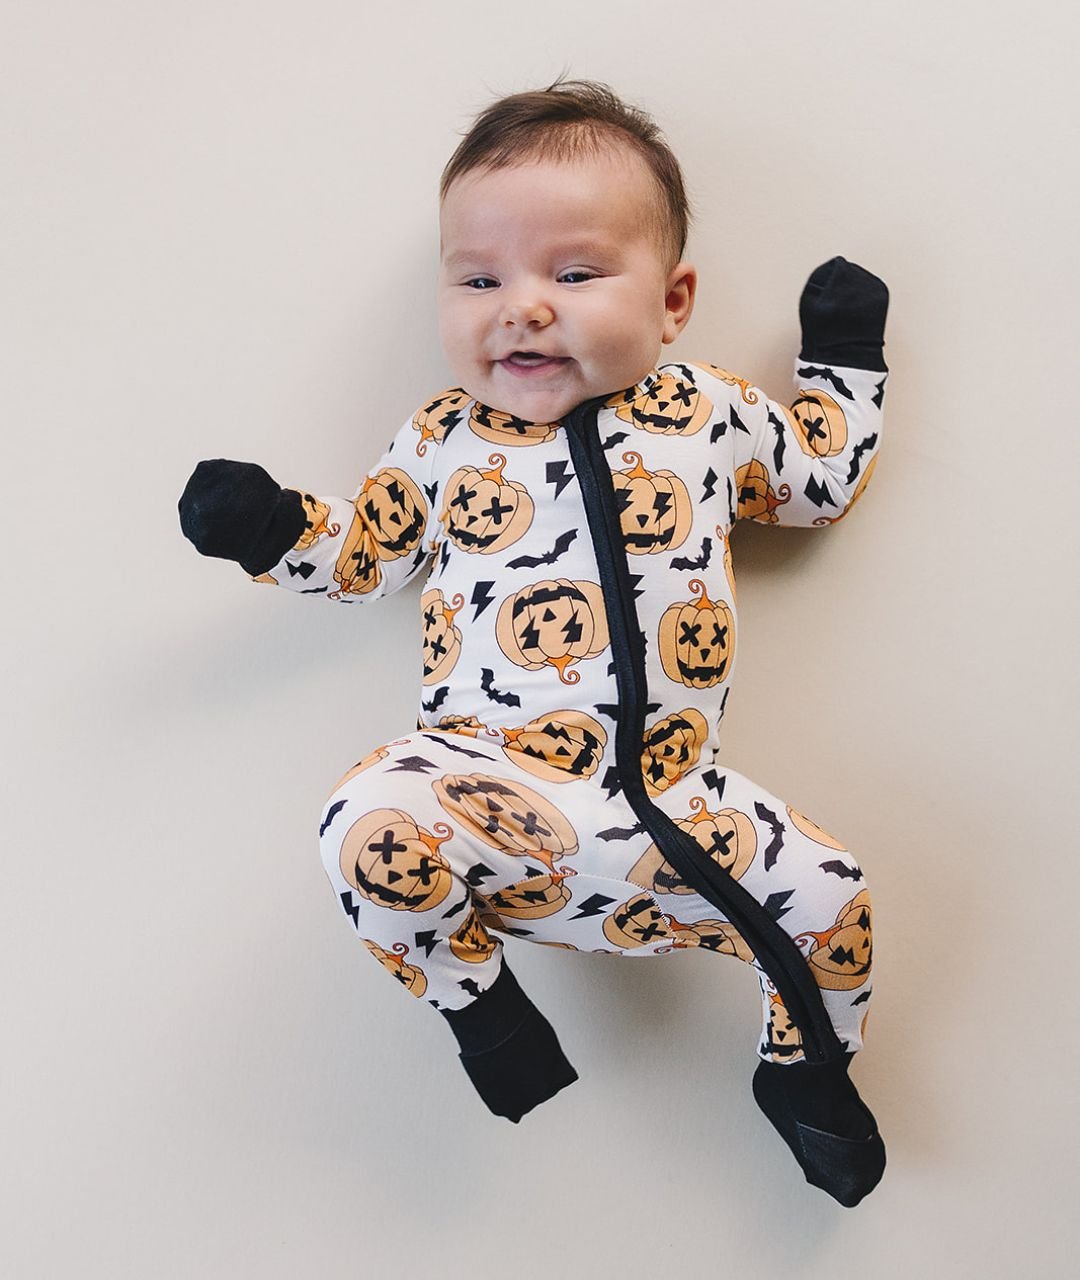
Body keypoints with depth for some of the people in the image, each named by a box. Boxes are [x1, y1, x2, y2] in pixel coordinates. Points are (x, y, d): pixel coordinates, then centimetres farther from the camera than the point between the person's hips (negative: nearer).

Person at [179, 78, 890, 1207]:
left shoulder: (712, 413, 10)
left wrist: (844, 361, 20)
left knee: (826, 889, -15)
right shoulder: (445, 438, 8)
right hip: (487, 786, -1)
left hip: (672, 805, 2)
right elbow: (367, 548, 18)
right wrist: (271, 528, 2)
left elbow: (825, 476, 25)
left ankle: (806, 1068, 19)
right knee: (372, 824, -30)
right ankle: (474, 997, 1)